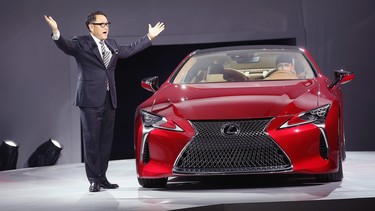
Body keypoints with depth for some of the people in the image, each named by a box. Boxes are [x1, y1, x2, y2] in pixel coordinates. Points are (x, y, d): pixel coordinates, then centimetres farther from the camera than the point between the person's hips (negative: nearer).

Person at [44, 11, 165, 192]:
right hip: (91, 99, -7)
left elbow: (129, 50, 32)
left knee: (106, 139, 8)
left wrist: (149, 37, 37)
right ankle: (93, 180, -1)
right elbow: (66, 46, -22)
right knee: (91, 139, -4)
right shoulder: (81, 44, -4)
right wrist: (56, 33, -42)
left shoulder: (111, 45, 18)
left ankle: (102, 178, 15)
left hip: (109, 100, 7)